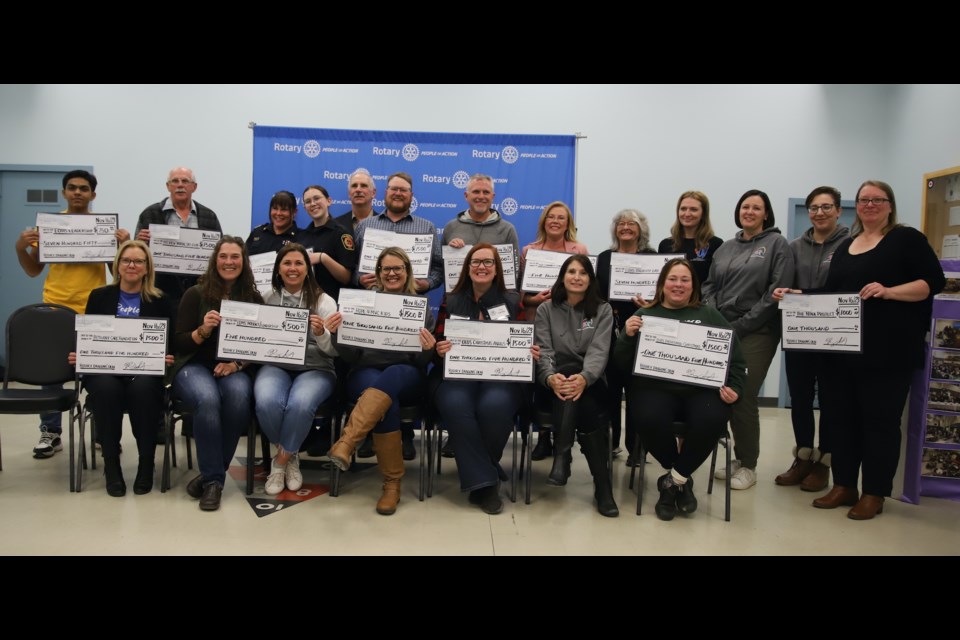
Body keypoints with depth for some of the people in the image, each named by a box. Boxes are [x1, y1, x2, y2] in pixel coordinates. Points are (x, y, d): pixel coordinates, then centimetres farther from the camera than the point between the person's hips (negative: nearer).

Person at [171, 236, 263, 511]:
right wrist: (203, 330, -19)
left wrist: (237, 363, -14)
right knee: (208, 399, -36)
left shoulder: (253, 298, 8)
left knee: (238, 395, -35)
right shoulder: (196, 294, 3)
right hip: (195, 365, -1)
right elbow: (178, 343, 0)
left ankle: (210, 475, -18)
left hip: (235, 369, 1)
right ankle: (213, 479, -21)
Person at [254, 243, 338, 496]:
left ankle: (281, 461, -5)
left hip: (315, 369, -1)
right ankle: (290, 456, 0)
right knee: (266, 403, -31)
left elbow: (335, 350, -2)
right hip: (276, 365, 2)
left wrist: (322, 334, -23)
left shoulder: (324, 301, 4)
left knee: (300, 405, -34)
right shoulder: (267, 300, 10)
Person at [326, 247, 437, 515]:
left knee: (389, 379, -38)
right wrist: (337, 334, -13)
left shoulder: (422, 307, 13)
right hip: (366, 373, 0)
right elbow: (352, 355, 7)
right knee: (388, 401, -35)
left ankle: (345, 445, -46)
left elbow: (422, 363, 7)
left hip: (406, 376, 0)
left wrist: (428, 350, -17)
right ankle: (392, 483, -26)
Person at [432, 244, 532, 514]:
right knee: (455, 405, -35)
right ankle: (483, 482, -22)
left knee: (493, 406, -36)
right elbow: (438, 343, 12)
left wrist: (531, 353, -9)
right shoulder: (451, 302, 17)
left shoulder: (512, 301, 16)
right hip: (459, 374, 1)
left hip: (502, 375, 0)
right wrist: (439, 350, -11)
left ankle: (477, 473, -8)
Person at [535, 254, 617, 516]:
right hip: (552, 386, 0)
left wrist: (584, 378, -33)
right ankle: (602, 485, -35)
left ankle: (562, 456, -34)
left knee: (582, 398, -37)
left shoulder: (602, 310, 7)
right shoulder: (546, 309, 9)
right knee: (584, 407, -35)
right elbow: (544, 351, -5)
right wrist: (550, 377, -30)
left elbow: (599, 352, -9)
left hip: (590, 384, 0)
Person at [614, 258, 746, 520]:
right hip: (656, 387, -1)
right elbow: (622, 364, 9)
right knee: (649, 419, -34)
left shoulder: (710, 316, 18)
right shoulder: (645, 315, 15)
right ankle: (682, 479, -3)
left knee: (711, 420, -33)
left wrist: (733, 387, -3)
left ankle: (673, 480, -7)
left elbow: (735, 357, 14)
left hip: (701, 388, 1)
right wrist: (628, 336, -10)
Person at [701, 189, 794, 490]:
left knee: (744, 398, -4)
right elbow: (709, 286, 15)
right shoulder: (726, 248, 16)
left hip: (756, 333, -5)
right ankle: (738, 459, 21)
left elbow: (778, 291, -10)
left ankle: (748, 466, 12)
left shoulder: (777, 244, 0)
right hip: (721, 331, 5)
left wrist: (741, 325, -13)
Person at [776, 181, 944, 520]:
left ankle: (874, 493, 12)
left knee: (880, 419, 1)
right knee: (841, 415, 8)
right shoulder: (844, 247, 18)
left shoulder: (907, 239, 1)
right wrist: (797, 296, 5)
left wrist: (889, 292, -21)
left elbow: (933, 281, -8)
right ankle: (844, 485, 20)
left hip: (888, 350, -6)